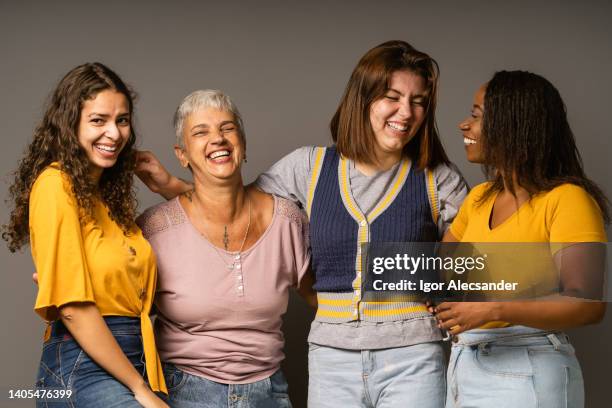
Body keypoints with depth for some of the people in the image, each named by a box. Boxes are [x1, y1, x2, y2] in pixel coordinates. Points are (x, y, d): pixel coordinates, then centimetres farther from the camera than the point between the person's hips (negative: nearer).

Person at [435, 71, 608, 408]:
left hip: (527, 373, -6)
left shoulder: (567, 200, -12)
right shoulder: (479, 198, 10)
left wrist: (494, 309, -28)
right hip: (465, 367, 7)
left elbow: (588, 304, -21)